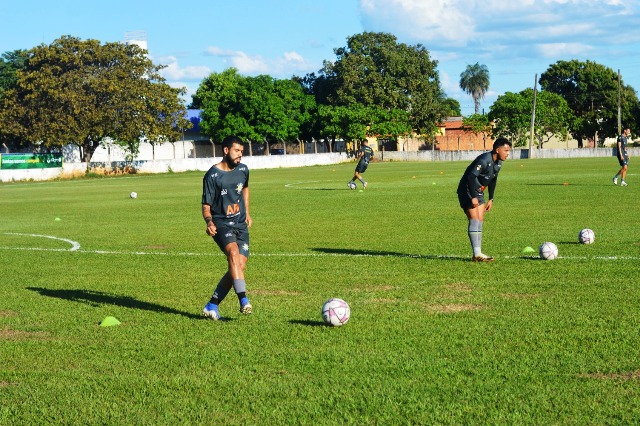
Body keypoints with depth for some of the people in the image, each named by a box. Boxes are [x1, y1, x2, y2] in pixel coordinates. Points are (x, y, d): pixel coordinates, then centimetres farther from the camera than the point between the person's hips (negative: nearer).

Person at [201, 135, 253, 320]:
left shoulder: (243, 170, 8)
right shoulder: (212, 175, -8)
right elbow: (206, 204, -5)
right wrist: (209, 221, -23)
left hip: (240, 224, 5)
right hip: (221, 223, -5)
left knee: (240, 265, -7)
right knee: (233, 252, -32)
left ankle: (212, 306, 4)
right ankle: (243, 299, -36)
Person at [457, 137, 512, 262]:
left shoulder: (498, 162, 4)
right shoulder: (484, 160, -26)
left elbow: (493, 180, 16)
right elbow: (471, 177, -30)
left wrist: (491, 199, 15)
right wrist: (473, 197, -27)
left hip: (479, 193, 9)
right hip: (467, 192, -9)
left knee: (480, 222, 5)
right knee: (474, 220, -14)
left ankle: (478, 253, 7)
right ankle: (477, 254, -17)